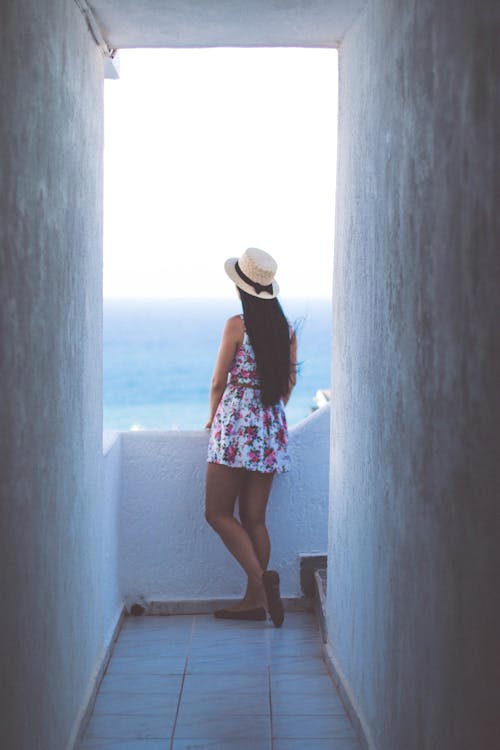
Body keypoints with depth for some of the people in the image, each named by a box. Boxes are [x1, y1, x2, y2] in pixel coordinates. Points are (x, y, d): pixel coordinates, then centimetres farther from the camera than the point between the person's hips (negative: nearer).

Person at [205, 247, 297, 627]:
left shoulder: (237, 325, -10)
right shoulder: (287, 329, 7)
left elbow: (219, 382, -4)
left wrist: (214, 417, 13)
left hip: (236, 423, -6)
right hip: (271, 428, 6)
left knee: (218, 513, -1)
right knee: (254, 519, 10)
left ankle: (260, 578, -18)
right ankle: (254, 600, 11)